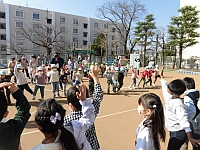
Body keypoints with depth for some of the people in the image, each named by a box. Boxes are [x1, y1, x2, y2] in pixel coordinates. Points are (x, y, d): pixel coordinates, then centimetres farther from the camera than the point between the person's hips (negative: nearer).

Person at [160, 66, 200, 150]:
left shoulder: (178, 104, -28)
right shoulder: (170, 97, -2)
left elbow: (184, 120, -37)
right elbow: (165, 86, 16)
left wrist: (190, 137, -42)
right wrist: (161, 76, 27)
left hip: (178, 134, -9)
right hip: (173, 132, 9)